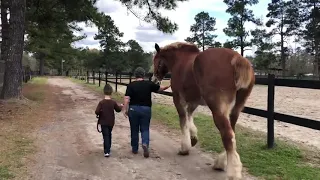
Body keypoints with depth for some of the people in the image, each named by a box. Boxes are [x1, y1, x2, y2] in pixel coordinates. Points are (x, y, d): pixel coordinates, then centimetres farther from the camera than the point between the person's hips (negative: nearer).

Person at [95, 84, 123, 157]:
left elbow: (97, 112, -18)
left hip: (103, 122, -3)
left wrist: (100, 113, 4)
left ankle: (107, 151, -11)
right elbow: (118, 109, 7)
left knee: (106, 136, -3)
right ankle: (108, 148, 36)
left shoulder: (101, 102, -15)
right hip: (111, 122, 3)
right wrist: (121, 106, 28)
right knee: (109, 135, 22)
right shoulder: (113, 102, -7)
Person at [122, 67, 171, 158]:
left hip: (133, 109, 0)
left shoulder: (131, 85, -6)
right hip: (146, 109, 0)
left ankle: (135, 149, 23)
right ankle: (145, 144, -16)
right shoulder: (149, 84, -3)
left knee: (134, 130, 13)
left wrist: (125, 109, -3)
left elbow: (127, 99, -12)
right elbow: (160, 88, 12)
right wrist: (167, 86, 30)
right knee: (145, 129, 9)